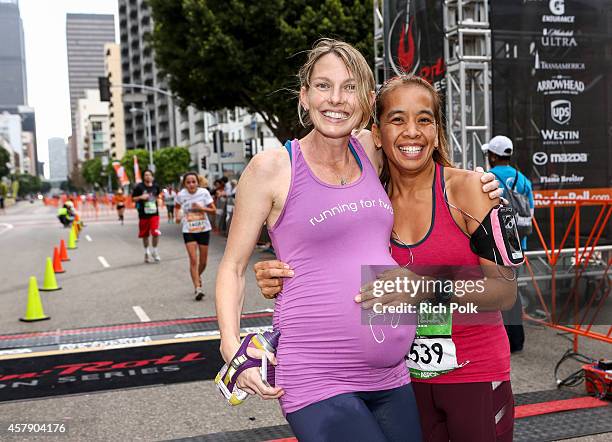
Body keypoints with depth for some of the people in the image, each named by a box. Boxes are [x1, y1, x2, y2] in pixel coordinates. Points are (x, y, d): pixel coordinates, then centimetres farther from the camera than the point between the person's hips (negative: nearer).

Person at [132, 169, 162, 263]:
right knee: (145, 235, 10)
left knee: (156, 233, -13)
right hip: (143, 214, -1)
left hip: (154, 214, 1)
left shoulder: (155, 186, 4)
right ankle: (147, 253, 31)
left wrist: (157, 197, 8)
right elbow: (133, 198, -2)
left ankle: (154, 251, 8)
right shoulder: (139, 187, -6)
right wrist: (141, 197, -16)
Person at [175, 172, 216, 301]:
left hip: (204, 230, 1)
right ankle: (198, 288, -12)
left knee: (203, 262, 10)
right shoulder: (181, 195, -6)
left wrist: (201, 208, -21)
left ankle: (198, 277, 41)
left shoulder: (204, 192, -10)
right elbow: (177, 206, 16)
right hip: (188, 231, -1)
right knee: (193, 260, -14)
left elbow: (213, 209, -6)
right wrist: (177, 215, -3)